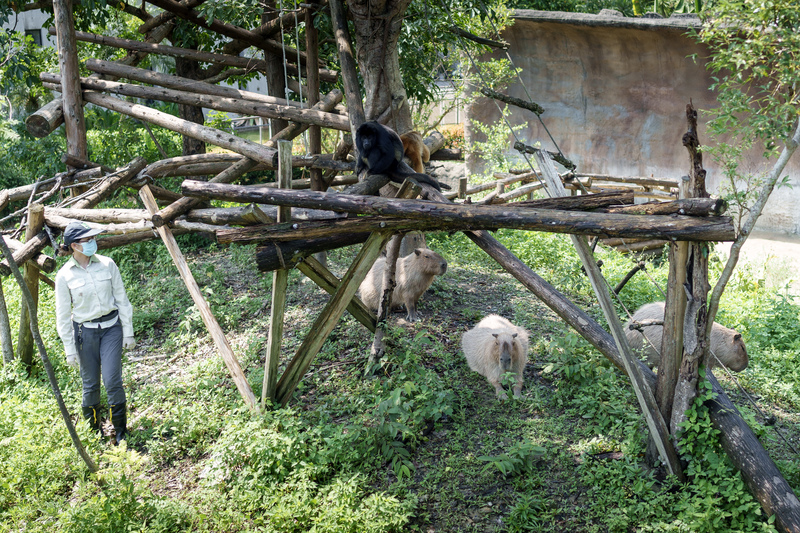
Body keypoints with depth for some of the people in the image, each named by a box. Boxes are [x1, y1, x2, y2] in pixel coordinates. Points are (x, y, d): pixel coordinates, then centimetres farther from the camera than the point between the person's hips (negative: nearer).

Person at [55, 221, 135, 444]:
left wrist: (128, 332, 2)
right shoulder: (64, 276, -8)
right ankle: (94, 431, 25)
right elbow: (63, 315, -2)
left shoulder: (107, 264, -4)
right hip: (85, 331, 0)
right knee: (91, 383, 6)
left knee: (112, 380, -8)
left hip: (111, 327, 0)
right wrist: (70, 349, -1)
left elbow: (122, 299, 3)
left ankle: (121, 431, 7)